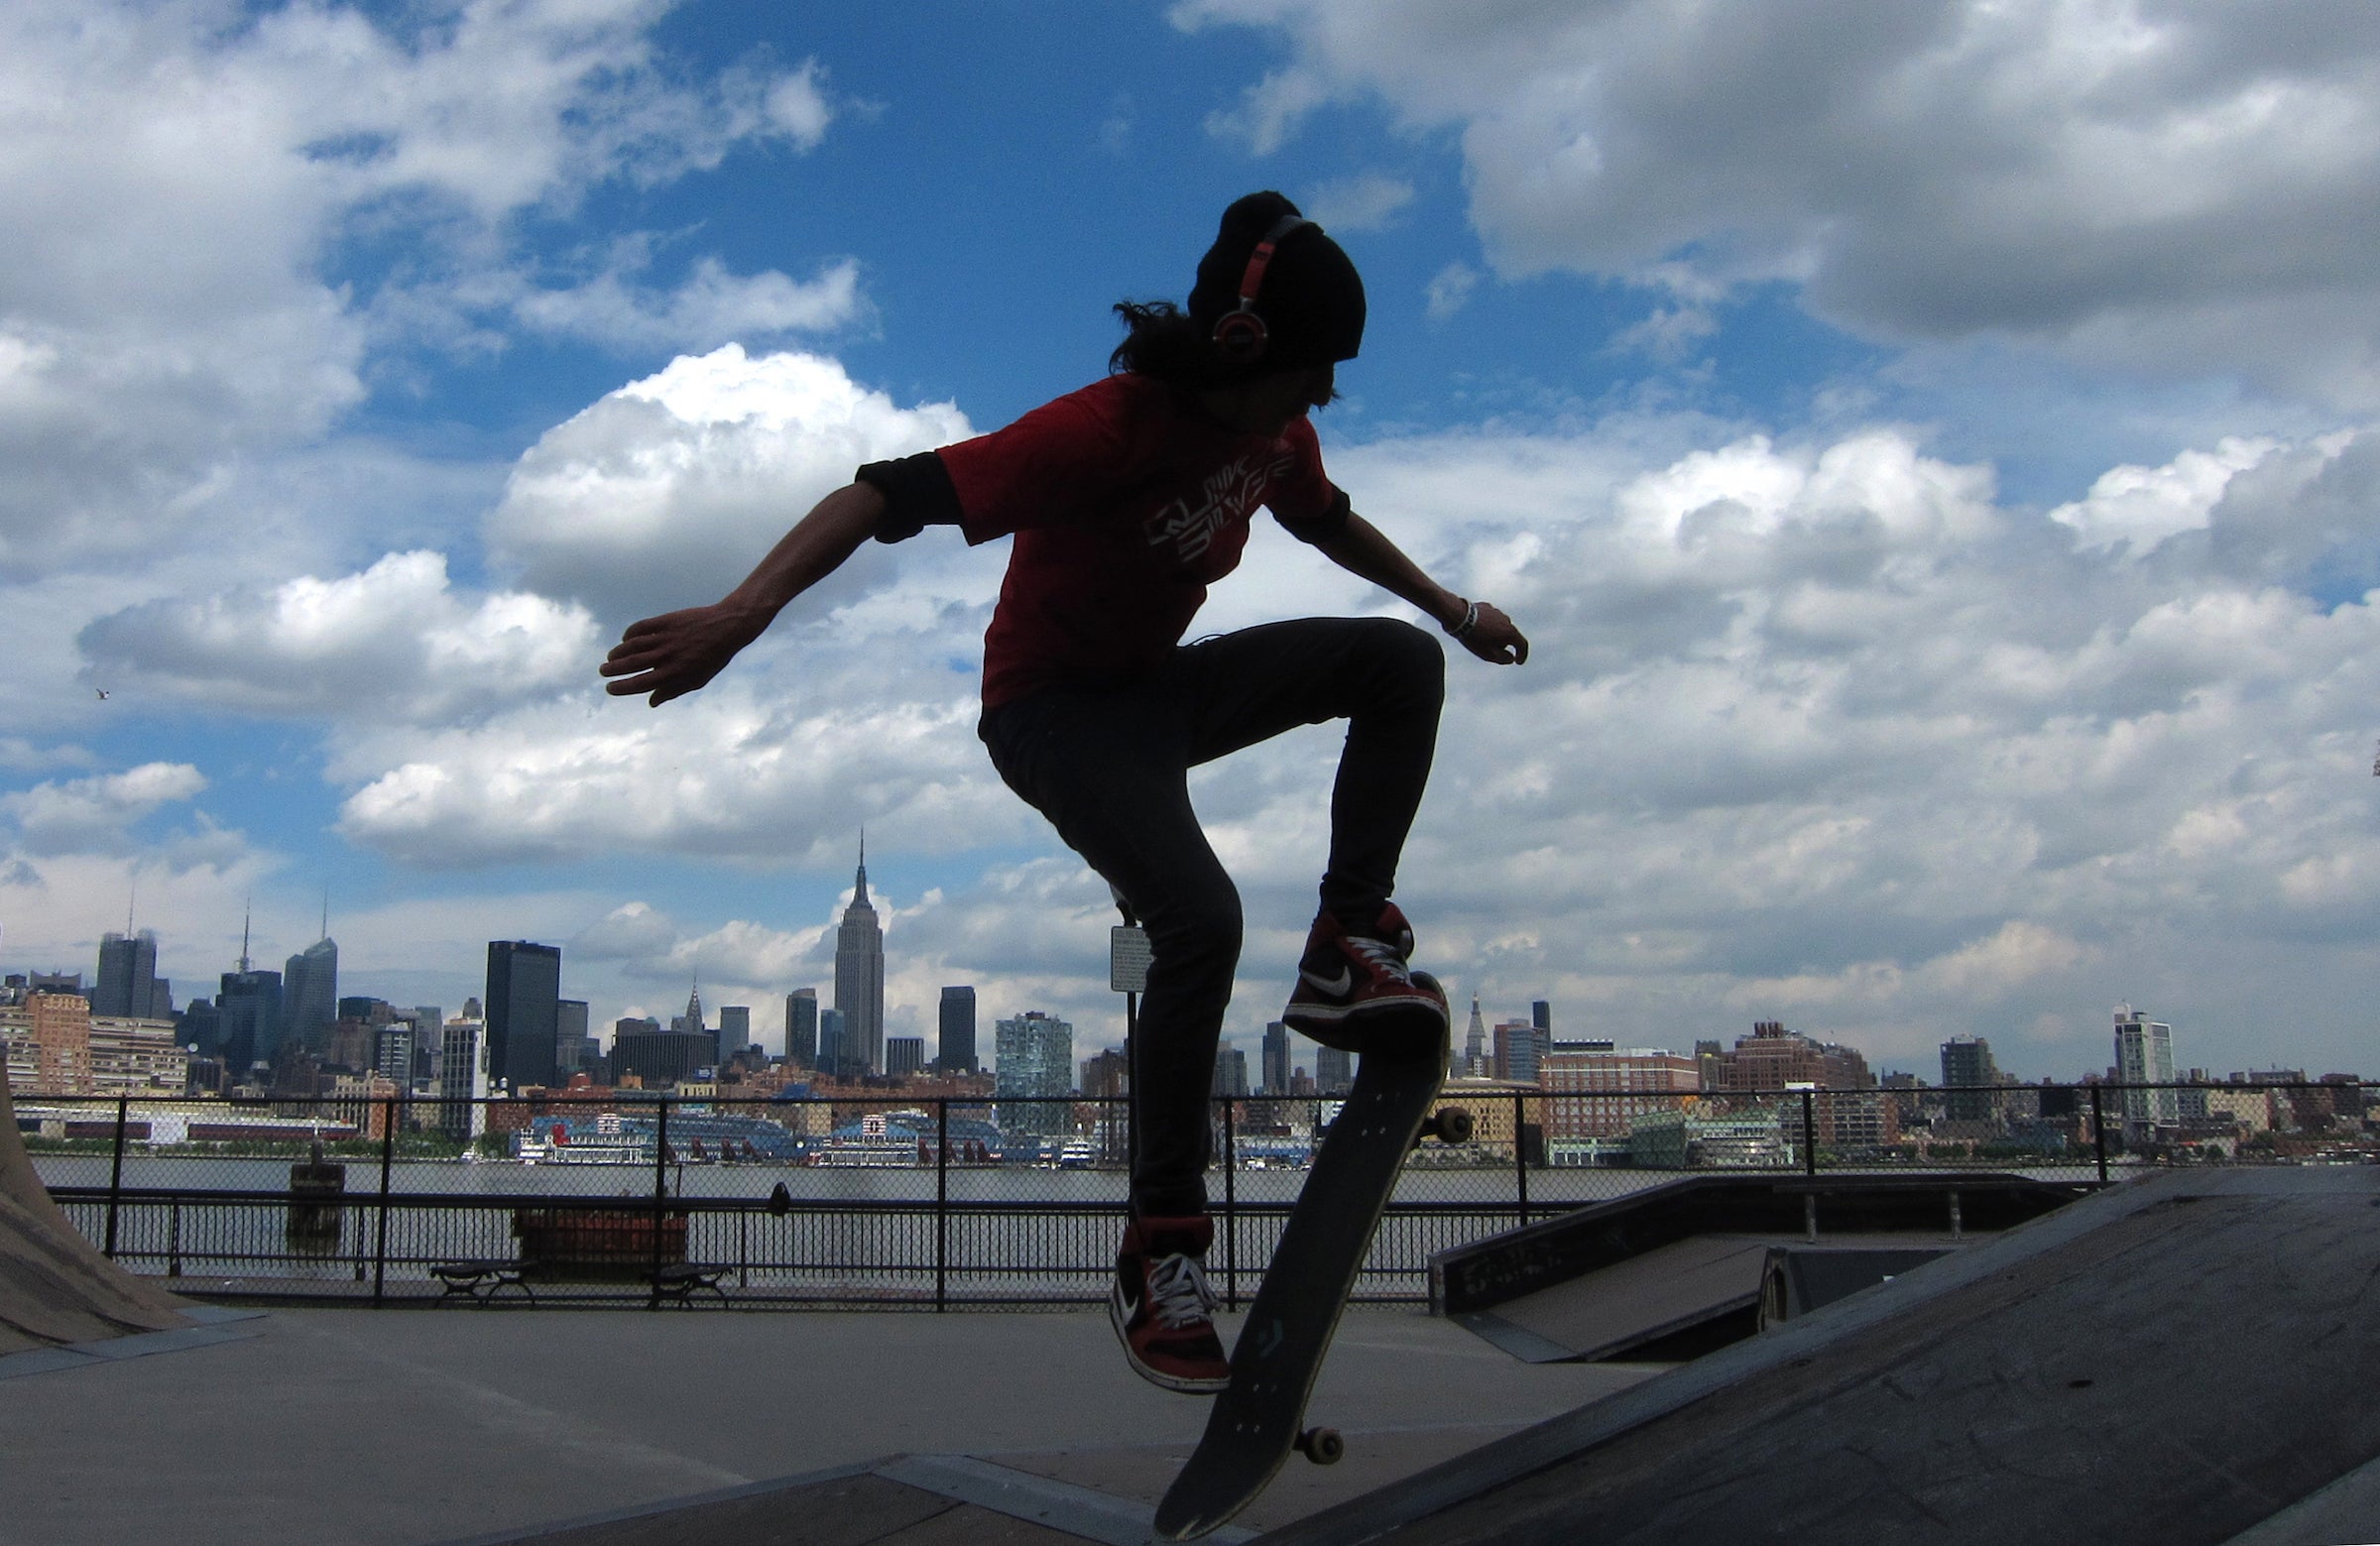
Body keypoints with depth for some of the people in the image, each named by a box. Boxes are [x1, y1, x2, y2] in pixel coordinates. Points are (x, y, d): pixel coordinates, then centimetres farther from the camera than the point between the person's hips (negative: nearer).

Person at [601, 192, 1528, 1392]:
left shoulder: (1273, 426, -5)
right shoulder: (1106, 429, -30)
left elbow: (1328, 520, 20)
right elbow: (893, 494, -38)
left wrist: (1450, 606, 26)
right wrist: (743, 613, -50)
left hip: (1161, 686, 8)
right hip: (1052, 708, -8)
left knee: (1400, 662, -4)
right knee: (1200, 918, -29)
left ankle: (1348, 947, -5)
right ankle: (1159, 1254, -19)